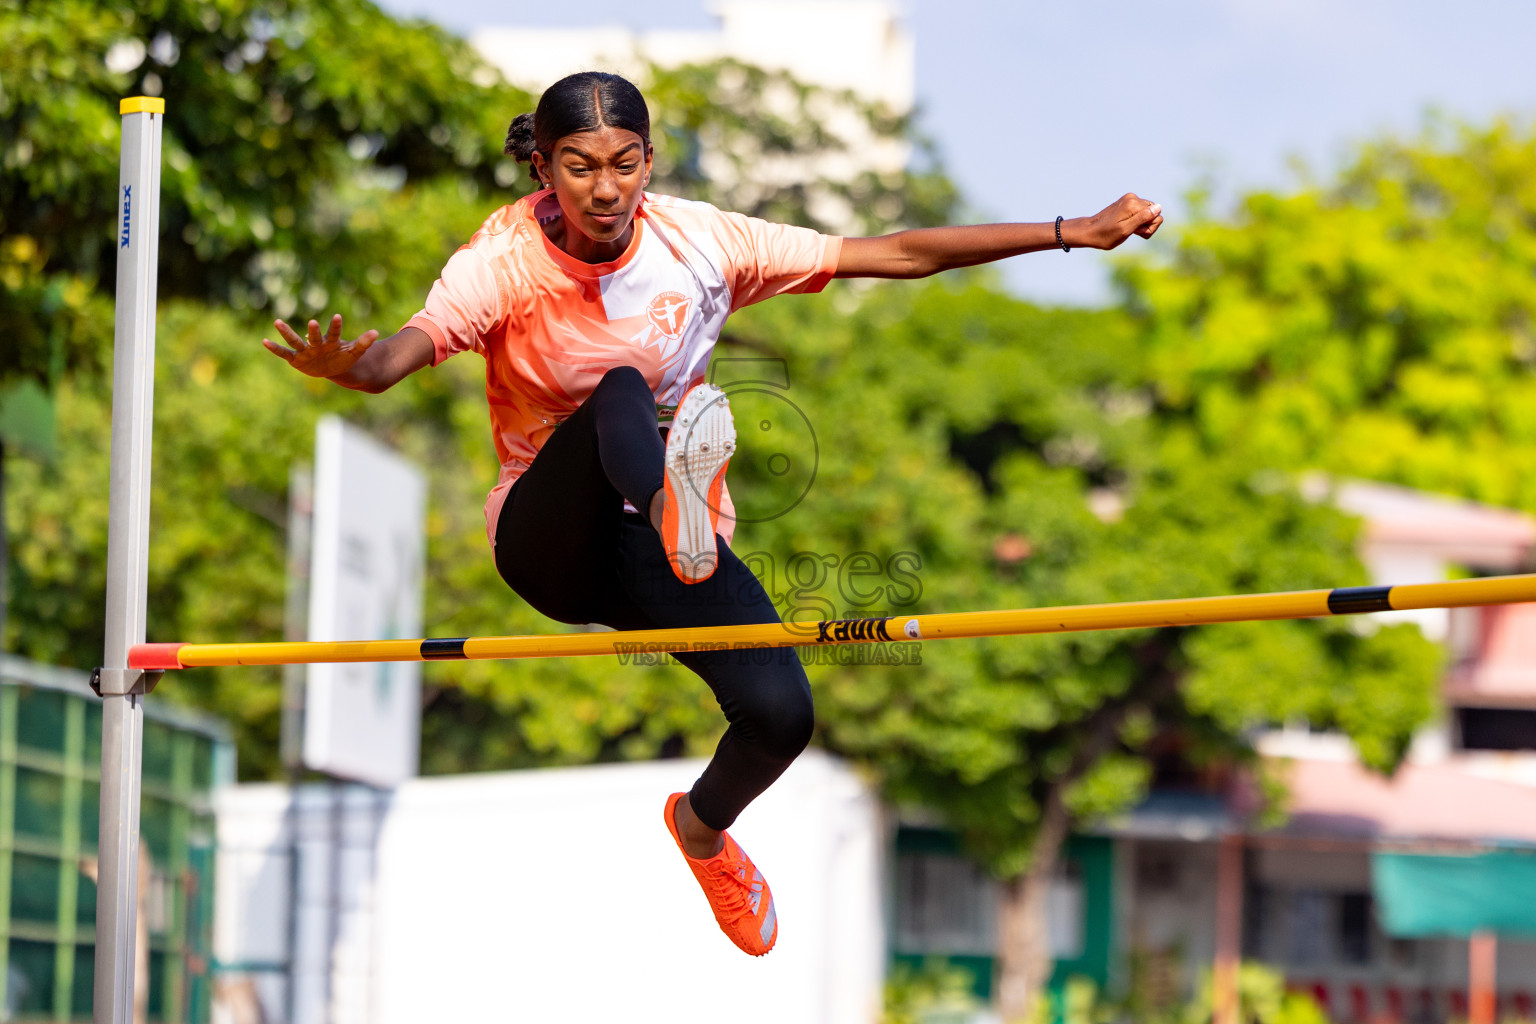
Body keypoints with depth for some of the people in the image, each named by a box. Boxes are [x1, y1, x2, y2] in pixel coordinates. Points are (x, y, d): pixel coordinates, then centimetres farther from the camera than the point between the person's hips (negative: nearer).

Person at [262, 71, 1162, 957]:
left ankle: (705, 824, 17)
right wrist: (349, 367, -61)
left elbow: (897, 255, -5)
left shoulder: (700, 241, -7)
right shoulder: (507, 261, -14)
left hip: (657, 551, 3)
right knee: (620, 391, -32)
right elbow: (411, 346, -35)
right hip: (550, 537, -3)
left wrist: (1076, 233, -7)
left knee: (781, 714, -19)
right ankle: (669, 495, -70)